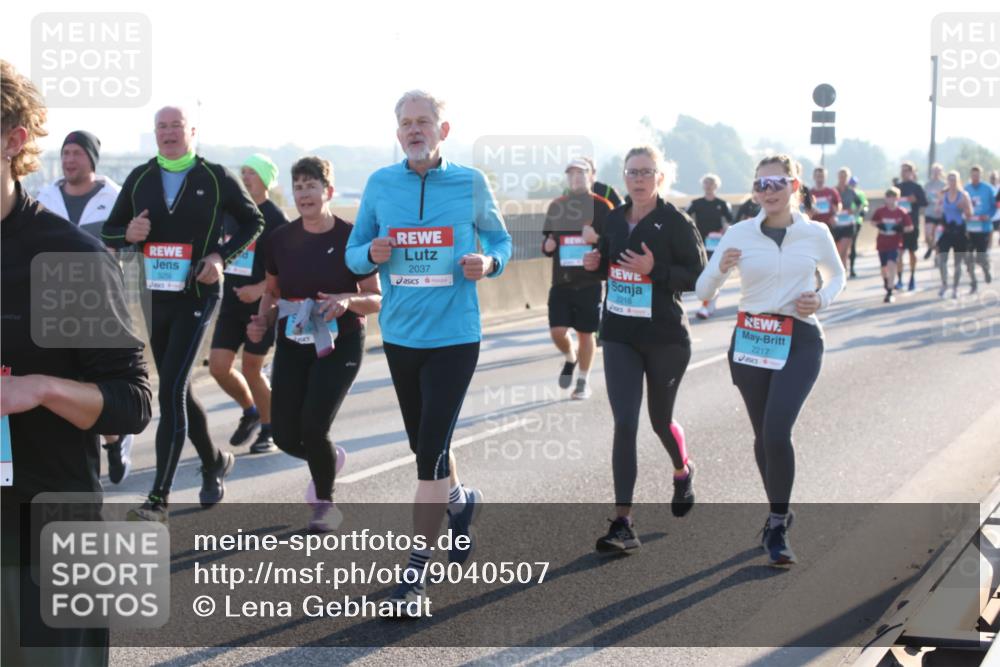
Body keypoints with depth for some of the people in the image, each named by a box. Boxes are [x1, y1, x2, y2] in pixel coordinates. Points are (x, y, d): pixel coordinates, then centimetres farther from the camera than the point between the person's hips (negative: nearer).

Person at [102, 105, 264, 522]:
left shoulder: (216, 178, -3)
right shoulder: (139, 179, 6)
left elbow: (253, 222, 7)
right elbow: (110, 231, 12)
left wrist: (222, 256, -8)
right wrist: (128, 233, -12)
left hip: (196, 297, -5)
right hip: (153, 296, 5)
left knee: (171, 393, -14)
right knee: (178, 391, 16)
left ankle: (159, 499, -12)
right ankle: (214, 461, 41)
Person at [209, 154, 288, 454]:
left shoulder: (275, 219, -10)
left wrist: (259, 289, -23)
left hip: (261, 305, -6)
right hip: (230, 303, 6)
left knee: (251, 369, -2)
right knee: (218, 366, 1)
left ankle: (269, 431, 16)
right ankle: (250, 412, 26)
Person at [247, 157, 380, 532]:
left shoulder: (351, 238, -9)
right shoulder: (281, 239, 1)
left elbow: (376, 300, -6)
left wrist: (348, 299, -26)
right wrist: (263, 321, -3)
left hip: (339, 345, -4)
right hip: (292, 345, 4)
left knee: (314, 427, -17)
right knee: (286, 437, -1)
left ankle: (325, 504, 10)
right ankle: (329, 458, 36)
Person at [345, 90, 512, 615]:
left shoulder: (470, 183, -3)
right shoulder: (381, 184, 1)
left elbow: (500, 240, 9)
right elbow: (353, 254, 7)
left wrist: (489, 263, -13)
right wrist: (372, 255, -16)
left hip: (454, 336, -3)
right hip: (400, 335, 3)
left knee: (430, 453, -9)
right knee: (424, 445, 17)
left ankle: (415, 574, 0)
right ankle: (459, 499, 49)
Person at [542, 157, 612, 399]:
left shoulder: (602, 206, -1)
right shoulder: (557, 206, 11)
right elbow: (547, 240, 19)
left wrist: (597, 238, -22)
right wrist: (547, 246, -4)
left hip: (590, 282, -3)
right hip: (561, 281, 3)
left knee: (585, 333, 4)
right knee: (557, 332, -5)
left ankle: (584, 380, 21)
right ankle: (570, 359, 27)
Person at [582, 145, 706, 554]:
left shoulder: (676, 222, -9)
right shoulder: (615, 220, 6)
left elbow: (698, 274, -11)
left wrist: (654, 270, -24)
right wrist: (595, 263, -3)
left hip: (665, 337, -3)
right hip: (619, 336, 3)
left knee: (659, 420, 14)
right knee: (625, 424, -7)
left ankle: (683, 472, 49)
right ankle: (623, 524, -8)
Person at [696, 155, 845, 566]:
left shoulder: (815, 233, -2)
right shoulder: (740, 235, -1)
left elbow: (837, 275, 17)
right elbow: (703, 291, 0)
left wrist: (822, 300, -4)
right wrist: (721, 268, -21)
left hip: (799, 343, -2)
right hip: (750, 341, 2)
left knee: (776, 431, -18)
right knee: (763, 435, 12)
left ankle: (777, 526, -6)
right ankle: (779, 512, 34)